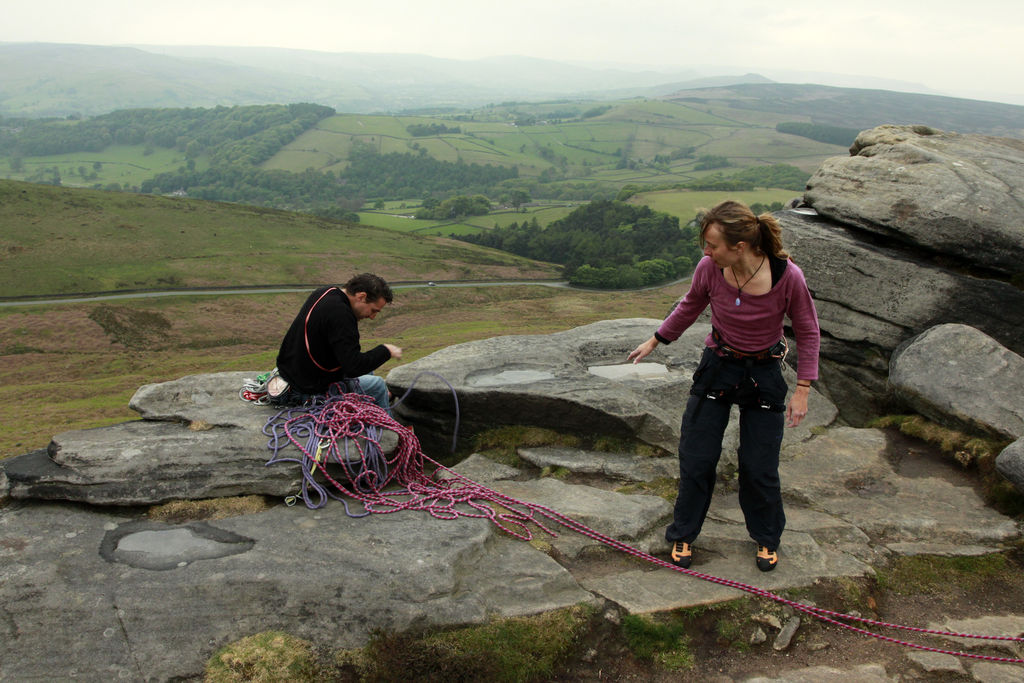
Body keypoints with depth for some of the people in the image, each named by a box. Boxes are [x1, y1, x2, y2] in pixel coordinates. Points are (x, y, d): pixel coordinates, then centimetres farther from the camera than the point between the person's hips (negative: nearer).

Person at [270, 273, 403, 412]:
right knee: (378, 385, 4)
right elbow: (353, 367, -31)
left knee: (365, 368, 24)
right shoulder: (340, 315, -29)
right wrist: (385, 351, -18)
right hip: (312, 388, -10)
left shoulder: (324, 292, 1)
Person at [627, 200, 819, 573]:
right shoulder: (709, 269, -18)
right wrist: (655, 341, 14)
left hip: (763, 374, -2)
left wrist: (802, 389, -9)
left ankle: (767, 538, 33)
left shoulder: (787, 277, -24)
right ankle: (683, 535, 28)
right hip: (717, 366, 2)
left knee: (759, 466, 4)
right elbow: (690, 307, 5)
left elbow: (808, 333, -8)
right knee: (696, 458, 6)